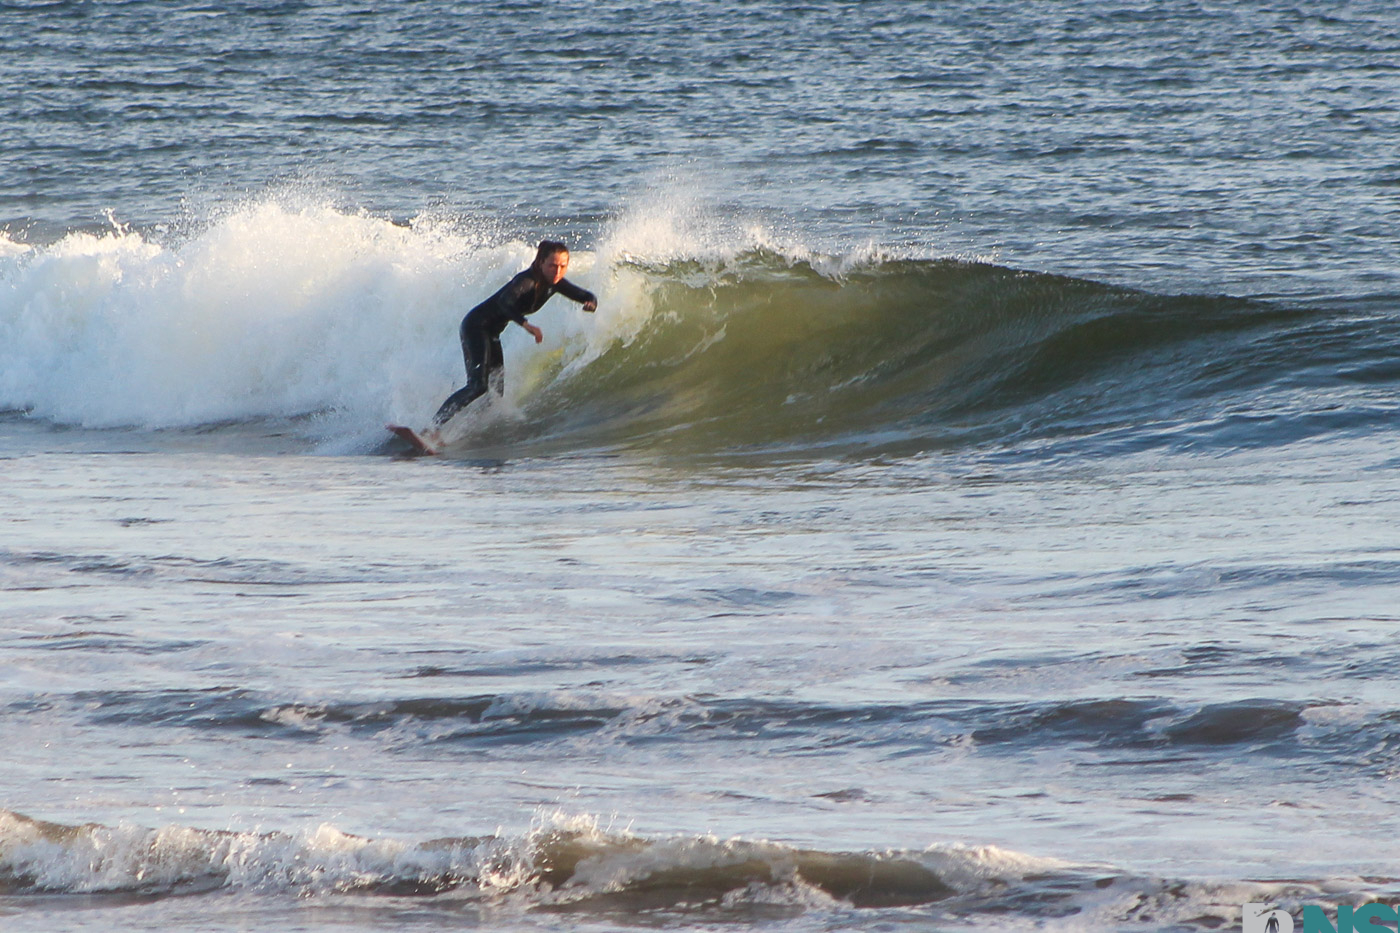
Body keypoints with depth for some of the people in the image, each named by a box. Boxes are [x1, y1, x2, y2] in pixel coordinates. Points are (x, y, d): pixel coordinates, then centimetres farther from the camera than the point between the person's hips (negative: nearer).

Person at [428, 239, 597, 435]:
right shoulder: (527, 280, -25)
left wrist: (590, 304, -15)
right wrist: (526, 325, -55)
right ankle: (434, 425, -23)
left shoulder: (555, 283, 1)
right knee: (478, 386, -22)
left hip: (492, 334, 9)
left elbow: (586, 296, 9)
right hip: (475, 327, -9)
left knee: (499, 387, 9)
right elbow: (505, 301, -43)